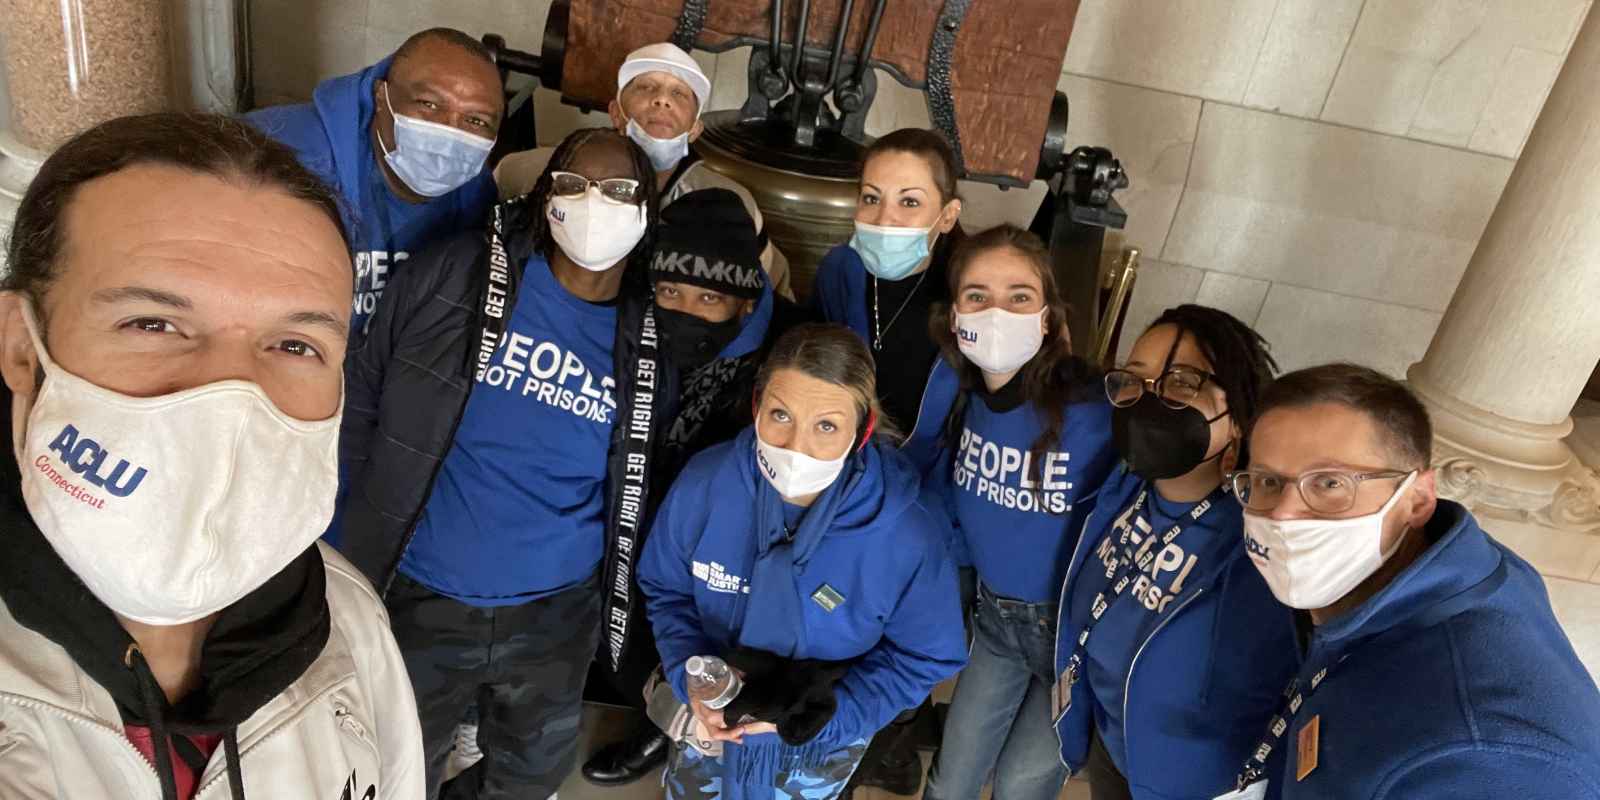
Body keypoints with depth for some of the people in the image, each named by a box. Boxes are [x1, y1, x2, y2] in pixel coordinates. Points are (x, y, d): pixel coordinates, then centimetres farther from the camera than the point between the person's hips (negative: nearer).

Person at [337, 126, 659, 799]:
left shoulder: (653, 343, -6)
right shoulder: (455, 274, -10)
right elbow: (363, 394, -1)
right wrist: (382, 507, 1)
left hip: (555, 615, 2)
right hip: (419, 599, -1)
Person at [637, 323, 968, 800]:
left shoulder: (908, 537, -31)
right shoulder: (703, 485, -25)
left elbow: (924, 657, -15)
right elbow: (666, 591, -7)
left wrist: (823, 713, -25)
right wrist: (691, 677, -23)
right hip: (711, 719, 2)